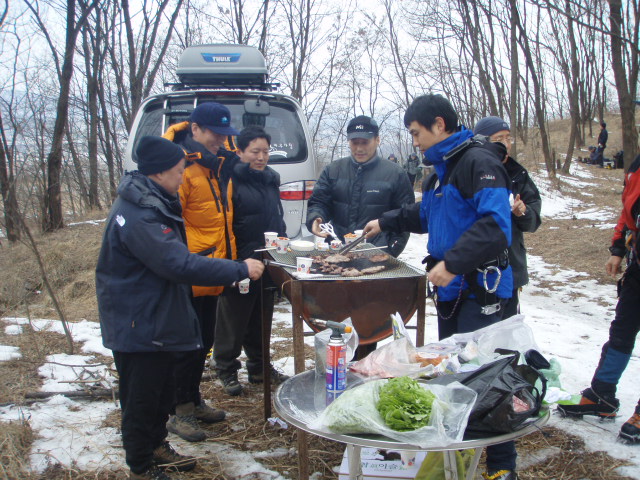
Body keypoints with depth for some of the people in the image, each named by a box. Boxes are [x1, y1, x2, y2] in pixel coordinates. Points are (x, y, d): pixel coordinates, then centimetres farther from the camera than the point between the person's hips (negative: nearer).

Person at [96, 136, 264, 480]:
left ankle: (156, 445, 41)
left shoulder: (151, 204, 7)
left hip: (157, 318, 10)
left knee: (162, 390, 23)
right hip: (138, 325, -10)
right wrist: (241, 269, -28)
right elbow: (181, 265, -33)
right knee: (141, 398, 6)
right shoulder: (139, 216, -28)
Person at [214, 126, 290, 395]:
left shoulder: (270, 179, 13)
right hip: (239, 262, -7)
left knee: (261, 318, 18)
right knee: (233, 320, 5)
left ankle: (259, 367, 32)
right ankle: (227, 370, 21)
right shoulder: (231, 179, -12)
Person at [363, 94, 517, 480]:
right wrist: (387, 223, 31)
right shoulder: (441, 168, 16)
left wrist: (453, 262, -30)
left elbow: (495, 223, -27)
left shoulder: (479, 162, -15)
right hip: (450, 288, 10)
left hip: (478, 289, -10)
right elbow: (426, 215, 33)